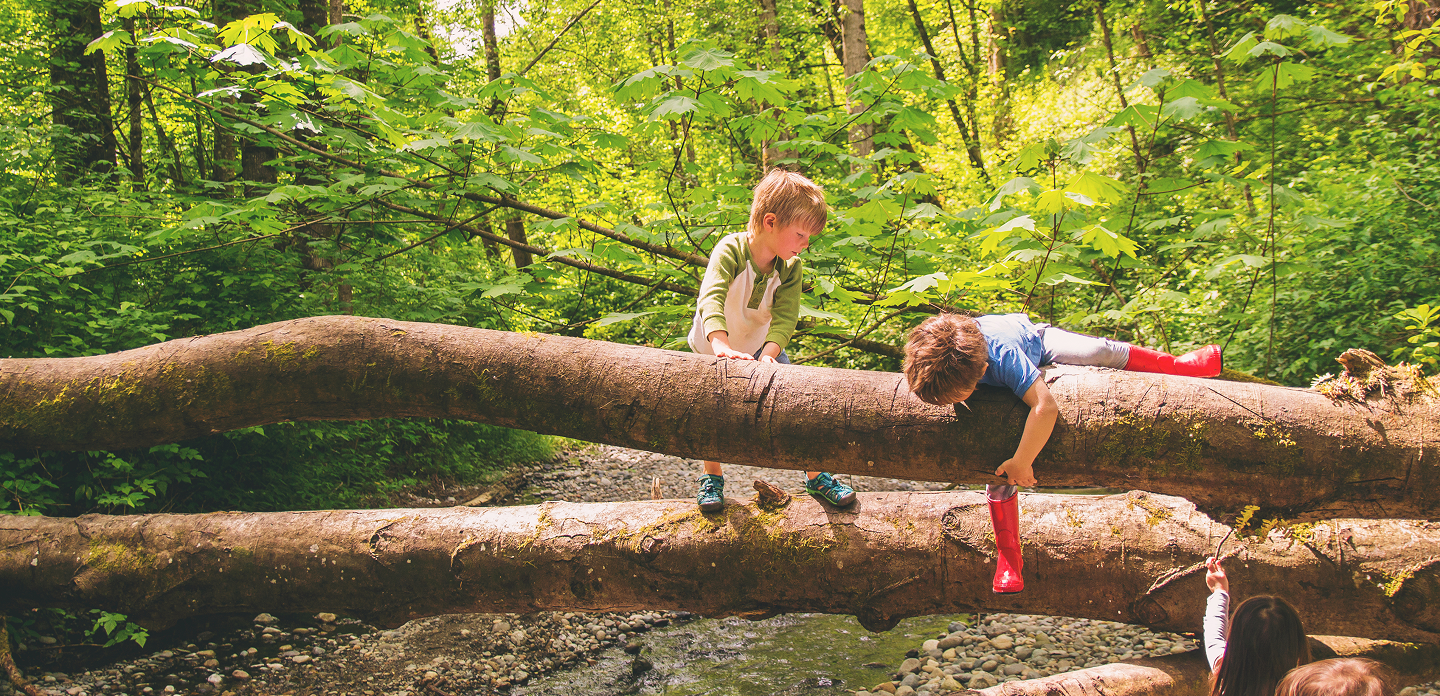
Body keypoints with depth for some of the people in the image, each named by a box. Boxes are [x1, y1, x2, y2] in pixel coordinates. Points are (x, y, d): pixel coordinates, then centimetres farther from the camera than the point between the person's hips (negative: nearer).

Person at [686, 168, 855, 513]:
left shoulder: (790, 267, -17)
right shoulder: (729, 251, -31)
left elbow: (785, 318, -25)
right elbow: (711, 298, -45)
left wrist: (768, 355, -44)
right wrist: (722, 346, -61)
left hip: (762, 346, 3)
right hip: (713, 347, -3)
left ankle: (816, 476, 8)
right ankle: (711, 477, 19)